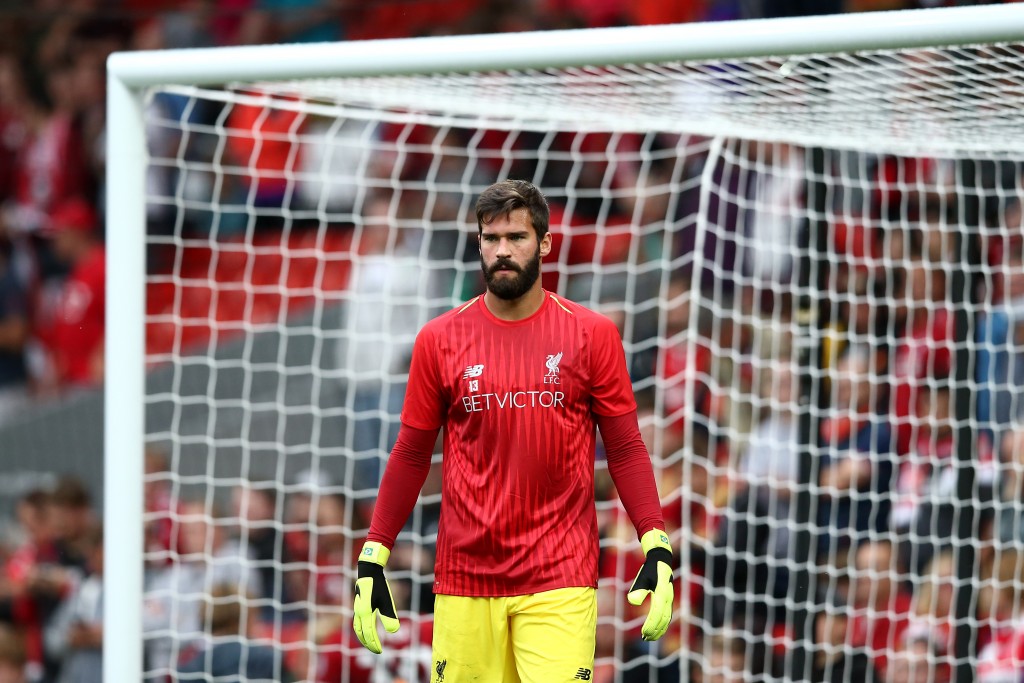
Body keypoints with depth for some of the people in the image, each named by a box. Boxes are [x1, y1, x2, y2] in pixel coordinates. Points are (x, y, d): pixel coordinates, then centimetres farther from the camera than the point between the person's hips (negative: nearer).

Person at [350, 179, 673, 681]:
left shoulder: (592, 334, 3)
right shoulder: (440, 339, 5)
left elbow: (625, 448, 5)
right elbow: (411, 455, 10)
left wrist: (658, 549, -6)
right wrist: (372, 560, 5)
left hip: (560, 582, -1)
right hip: (464, 579, 1)